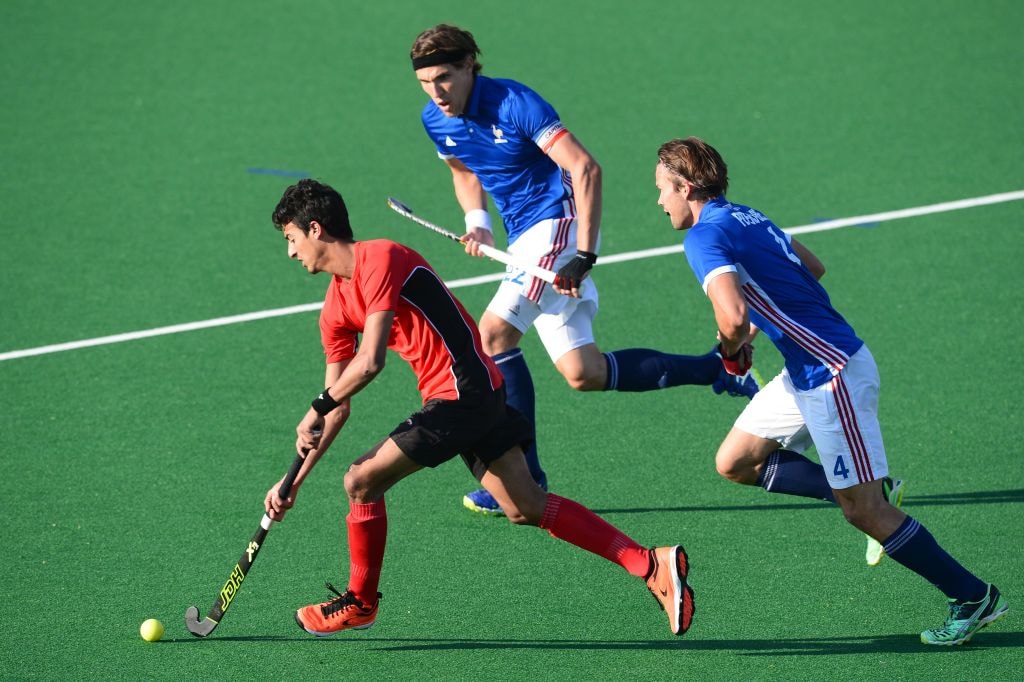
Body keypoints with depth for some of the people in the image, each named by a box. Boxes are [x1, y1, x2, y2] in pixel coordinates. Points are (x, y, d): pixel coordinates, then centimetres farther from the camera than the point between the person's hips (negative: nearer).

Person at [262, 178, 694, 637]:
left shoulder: (381, 259, -14)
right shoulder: (335, 310, 14)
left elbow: (370, 362, -22)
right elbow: (339, 409, 17)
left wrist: (316, 410, -14)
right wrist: (293, 483, 14)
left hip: (463, 391, -9)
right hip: (478, 394, 9)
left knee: (361, 482, -6)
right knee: (526, 508, 7)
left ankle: (360, 602, 13)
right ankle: (652, 565, 6)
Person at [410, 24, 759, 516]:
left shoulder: (514, 103, -19)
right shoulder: (435, 121, 3)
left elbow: (585, 168, -22)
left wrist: (584, 254, -29)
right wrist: (476, 219, 5)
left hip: (557, 223, -8)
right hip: (525, 241, 8)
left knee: (493, 334, -21)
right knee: (584, 374, 2)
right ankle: (714, 370, 16)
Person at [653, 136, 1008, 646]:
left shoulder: (705, 237, -16)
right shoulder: (746, 216, 13)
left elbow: (733, 317, -32)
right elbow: (814, 268, 25)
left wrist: (731, 353, -9)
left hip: (833, 374, -10)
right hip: (807, 374, 10)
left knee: (862, 511, -4)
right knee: (734, 460, 13)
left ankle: (975, 598, 4)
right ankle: (869, 491, 16)